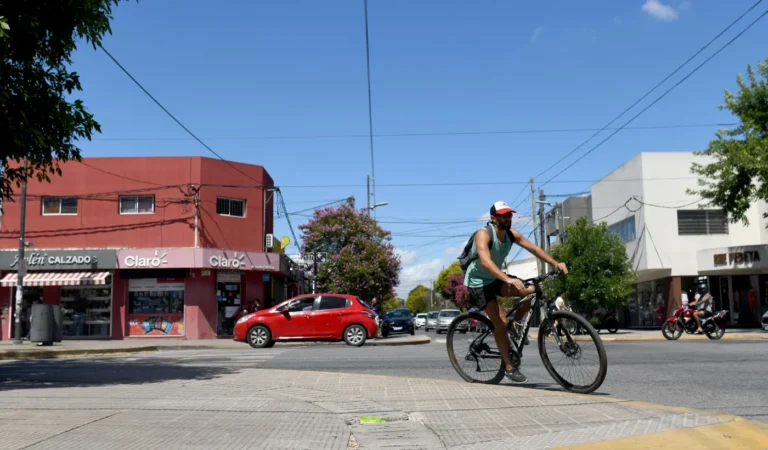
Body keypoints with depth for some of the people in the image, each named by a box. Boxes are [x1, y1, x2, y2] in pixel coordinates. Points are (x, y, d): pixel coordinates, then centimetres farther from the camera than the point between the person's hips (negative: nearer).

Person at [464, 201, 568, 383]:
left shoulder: (511, 233, -6)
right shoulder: (484, 235, -26)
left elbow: (534, 249, -6)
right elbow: (485, 261, -41)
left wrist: (556, 263, -21)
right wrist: (508, 279, -53)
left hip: (496, 278, 7)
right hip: (478, 282, -6)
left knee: (531, 292, -16)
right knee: (500, 321, -17)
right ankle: (509, 367, -5)